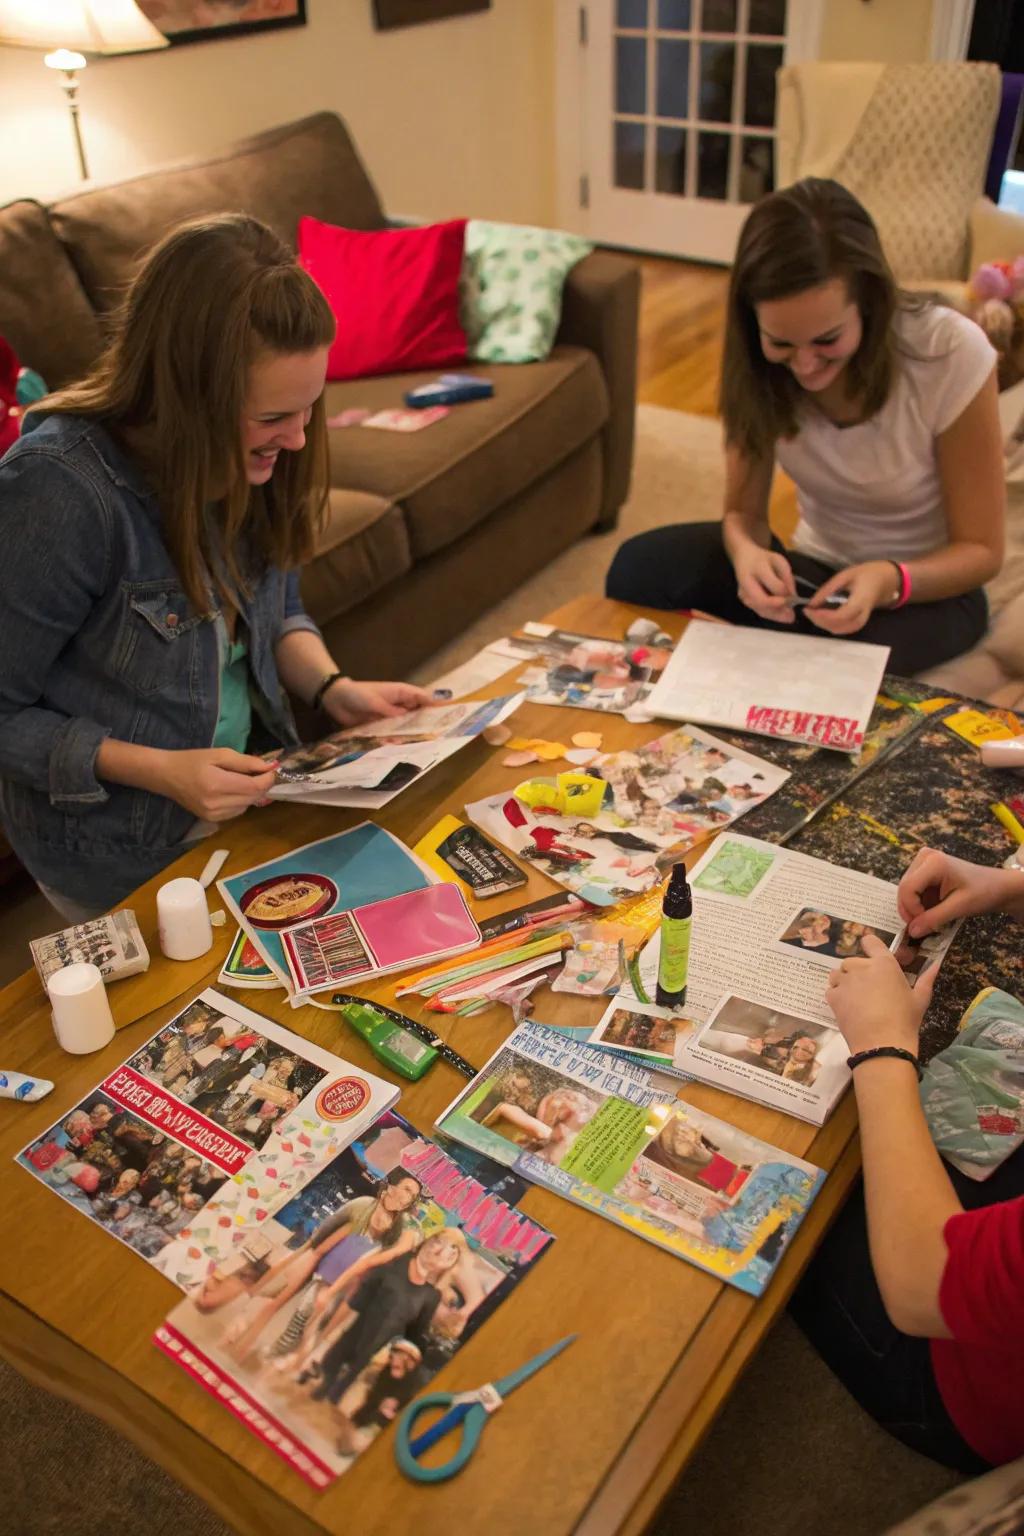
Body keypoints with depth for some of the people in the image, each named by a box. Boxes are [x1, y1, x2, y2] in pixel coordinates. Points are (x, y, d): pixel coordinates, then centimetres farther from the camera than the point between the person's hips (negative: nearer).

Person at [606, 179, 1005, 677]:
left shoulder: (951, 353, -23)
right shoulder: (757, 362, -14)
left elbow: (980, 550, -15)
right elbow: (745, 510, -6)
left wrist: (889, 582, -36)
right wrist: (746, 552, -31)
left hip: (927, 587, -2)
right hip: (816, 570, 3)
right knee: (642, 565, -24)